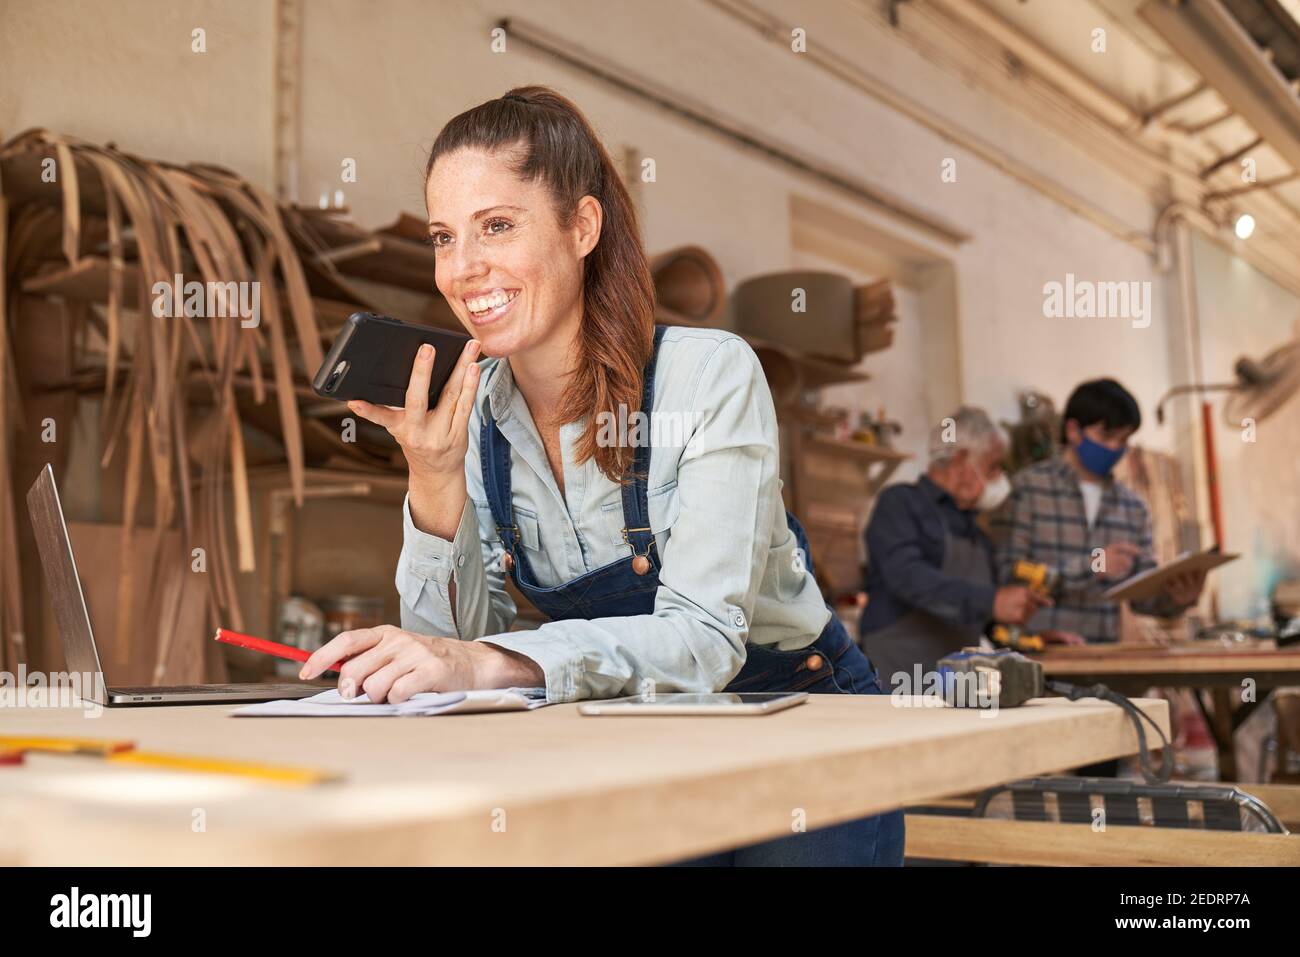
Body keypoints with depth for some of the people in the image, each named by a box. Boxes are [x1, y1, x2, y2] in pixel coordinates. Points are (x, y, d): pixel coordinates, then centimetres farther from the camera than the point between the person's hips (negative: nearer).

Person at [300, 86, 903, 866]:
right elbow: (459, 646, -6)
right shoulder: (472, 412, -4)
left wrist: (489, 663, -39)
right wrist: (435, 484, -21)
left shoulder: (710, 376, -18)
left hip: (804, 731, -3)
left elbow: (703, 637, -26)